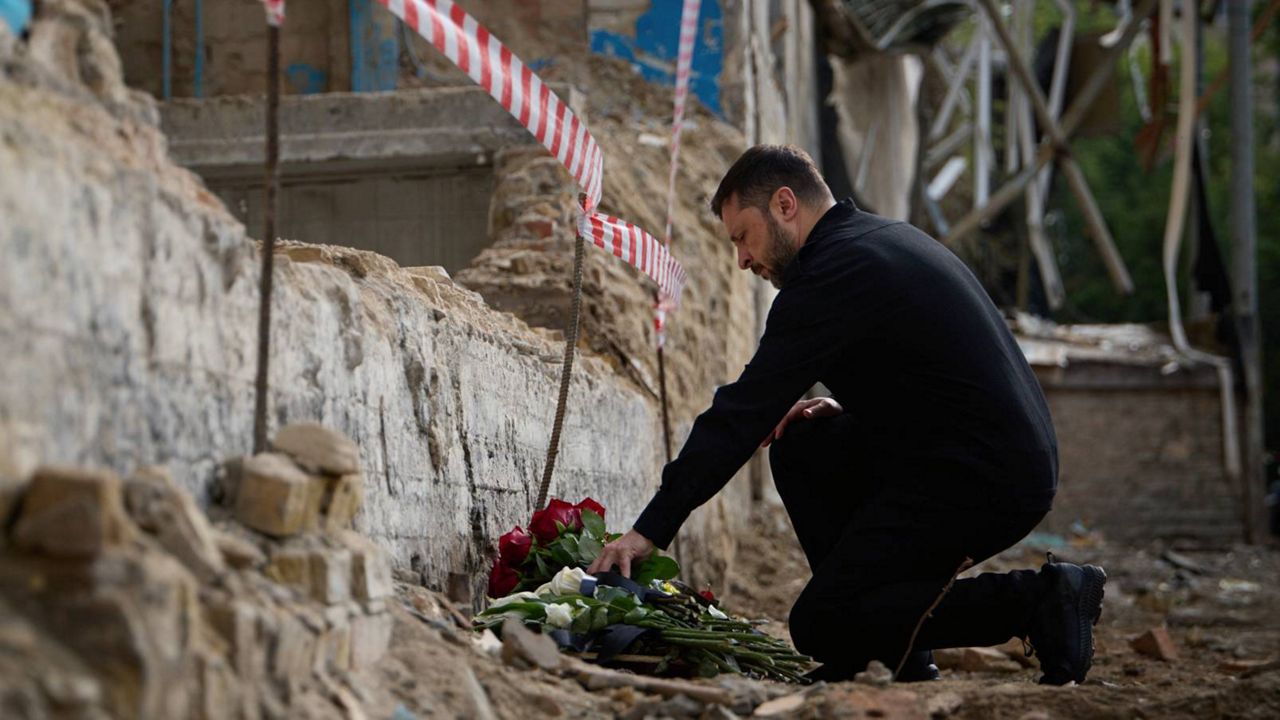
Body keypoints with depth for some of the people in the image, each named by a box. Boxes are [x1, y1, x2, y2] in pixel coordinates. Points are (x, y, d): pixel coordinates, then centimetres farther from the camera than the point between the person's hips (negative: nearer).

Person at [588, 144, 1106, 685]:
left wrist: (651, 529, -14)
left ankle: (1035, 601, -9)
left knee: (820, 626, -7)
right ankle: (904, 659, 14)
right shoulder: (889, 238, 18)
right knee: (800, 446, 17)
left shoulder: (834, 270, -12)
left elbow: (746, 408, -15)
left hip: (982, 479, -10)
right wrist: (848, 409, 12)